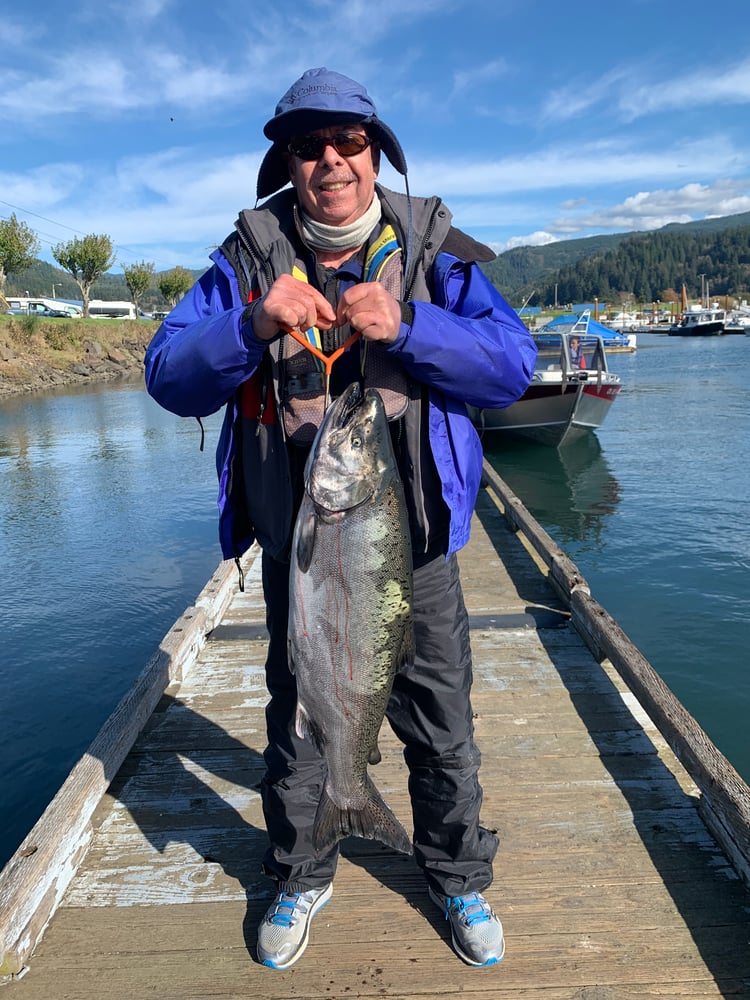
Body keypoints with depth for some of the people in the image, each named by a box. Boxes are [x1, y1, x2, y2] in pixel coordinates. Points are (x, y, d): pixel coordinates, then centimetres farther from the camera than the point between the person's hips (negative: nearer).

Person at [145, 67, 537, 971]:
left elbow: (513, 362, -10)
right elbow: (169, 377, -6)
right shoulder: (249, 257, 1)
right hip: (297, 539, 1)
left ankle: (457, 878, 38)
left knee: (439, 718, 12)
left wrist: (405, 326, -24)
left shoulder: (430, 249, 0)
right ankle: (298, 878, 41)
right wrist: (253, 323, -24)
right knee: (296, 716, 16)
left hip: (412, 535, 0)